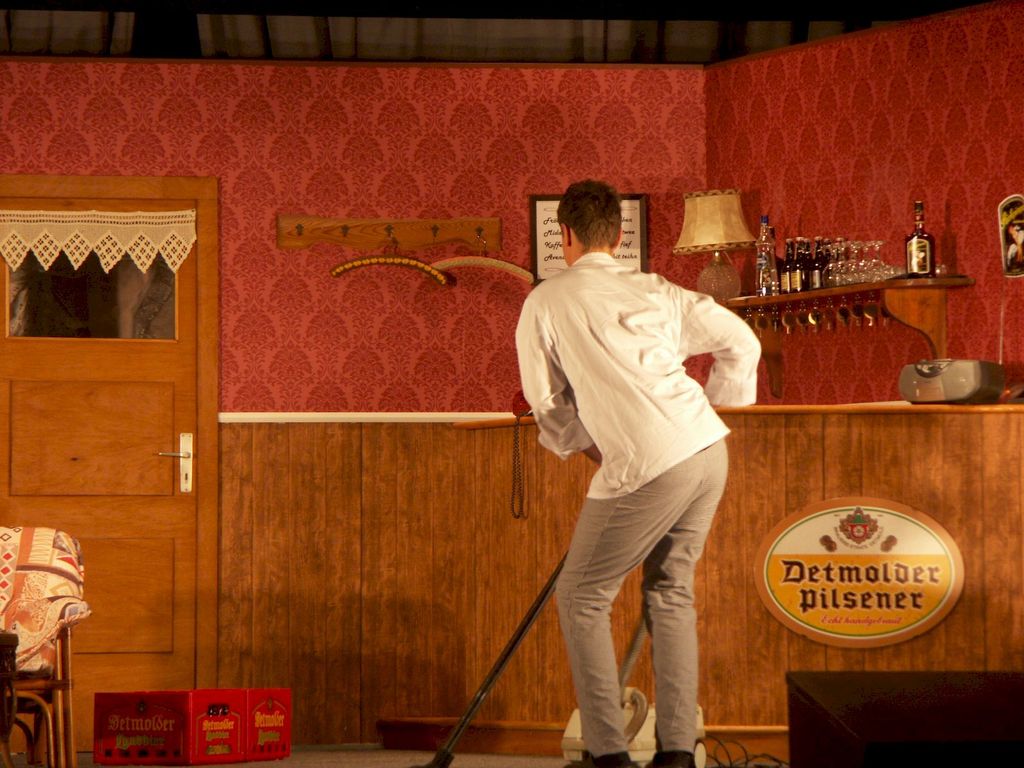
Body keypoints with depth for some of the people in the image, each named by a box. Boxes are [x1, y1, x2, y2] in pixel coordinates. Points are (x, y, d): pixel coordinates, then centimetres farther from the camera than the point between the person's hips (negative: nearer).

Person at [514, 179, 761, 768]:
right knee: (672, 592, 18)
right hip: (709, 450, 6)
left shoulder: (546, 302, 5)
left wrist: (588, 448, 27)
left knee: (583, 598, 9)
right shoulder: (655, 289, 17)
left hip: (645, 467, -6)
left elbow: (547, 401, 11)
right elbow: (742, 342, 17)